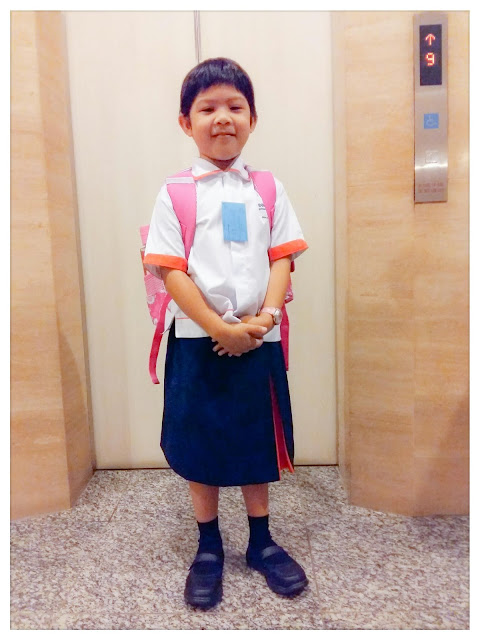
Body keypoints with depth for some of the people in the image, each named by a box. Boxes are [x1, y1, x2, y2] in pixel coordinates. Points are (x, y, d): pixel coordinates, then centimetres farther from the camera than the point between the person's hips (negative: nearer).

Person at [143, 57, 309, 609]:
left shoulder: (267, 190, 7)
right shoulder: (176, 193, -1)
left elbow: (282, 258, 2)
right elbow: (171, 271, -8)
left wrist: (266, 316, -15)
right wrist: (221, 329, -15)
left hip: (259, 340, 2)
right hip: (198, 340, -2)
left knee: (257, 441, 14)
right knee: (201, 445, 10)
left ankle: (261, 542, 35)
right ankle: (208, 548, 32)